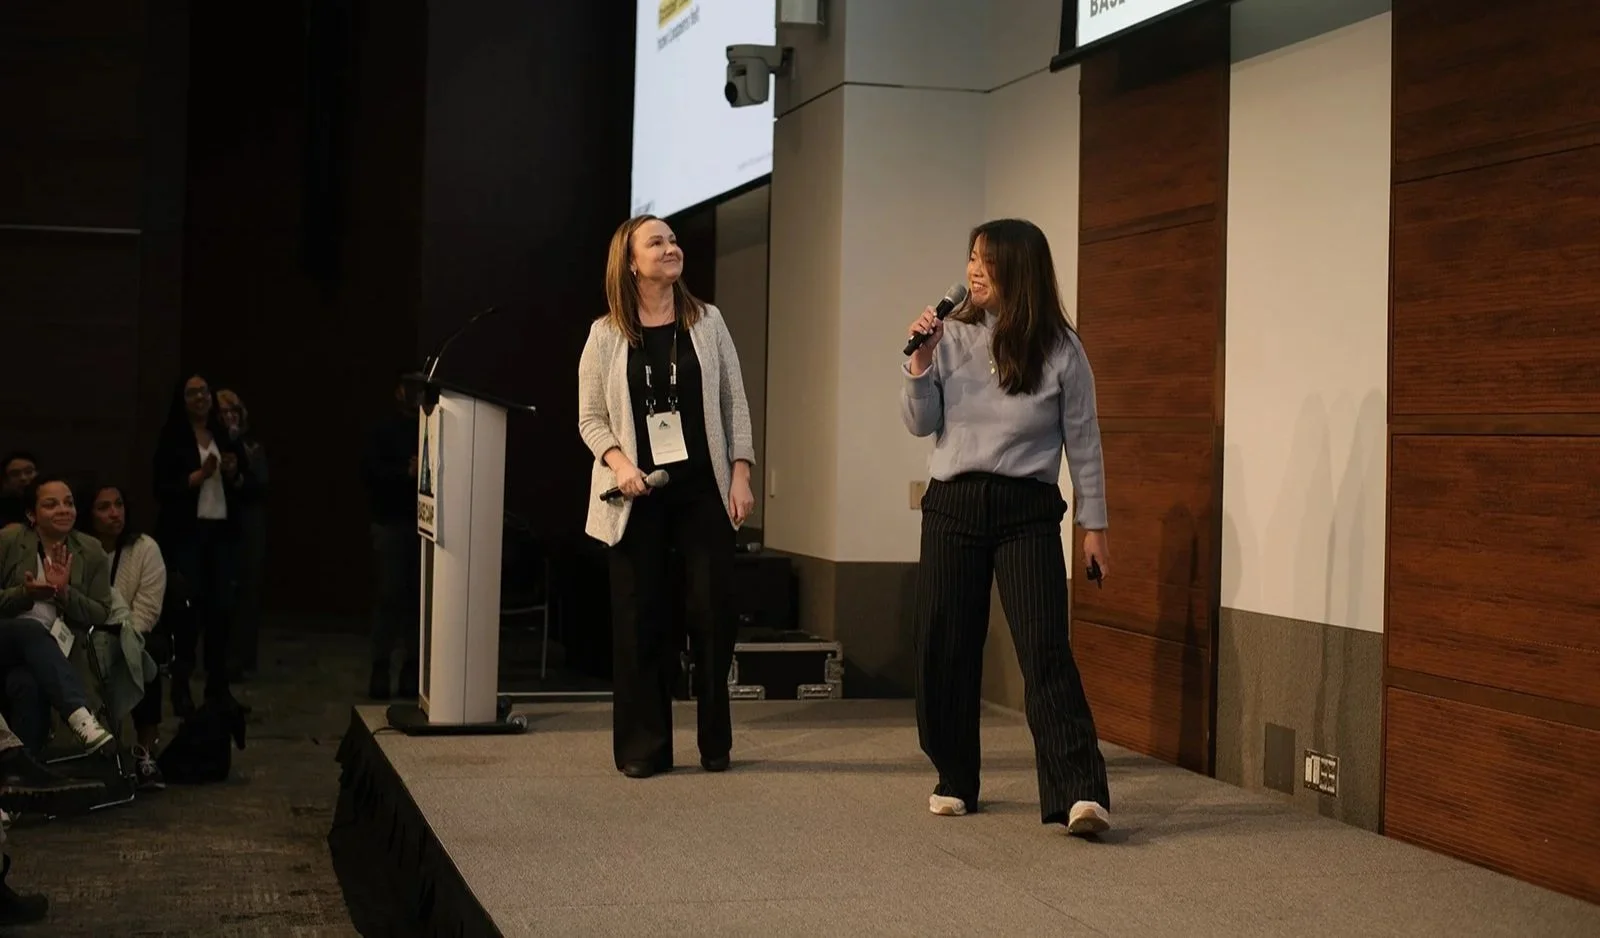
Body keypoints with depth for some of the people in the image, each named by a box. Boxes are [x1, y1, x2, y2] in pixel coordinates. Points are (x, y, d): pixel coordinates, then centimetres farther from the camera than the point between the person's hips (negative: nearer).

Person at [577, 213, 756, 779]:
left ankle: (715, 743, 13)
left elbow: (734, 404, 6)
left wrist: (740, 476, -2)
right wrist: (620, 463, -13)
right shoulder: (606, 335, 2)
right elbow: (591, 418, 4)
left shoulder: (707, 323, 6)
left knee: (712, 613, 0)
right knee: (640, 619, 1)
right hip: (638, 495, -1)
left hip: (704, 489, 1)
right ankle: (643, 748, 10)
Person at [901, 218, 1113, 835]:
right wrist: (921, 361, -10)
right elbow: (922, 424, 4)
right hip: (953, 506, 3)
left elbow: (1083, 440, 3)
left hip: (1028, 511, -3)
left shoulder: (1060, 349, -1)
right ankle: (954, 781, 21)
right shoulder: (953, 336, 4)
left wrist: (1094, 524, 2)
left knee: (1045, 649, -12)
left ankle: (1079, 794, -16)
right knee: (945, 650, 6)